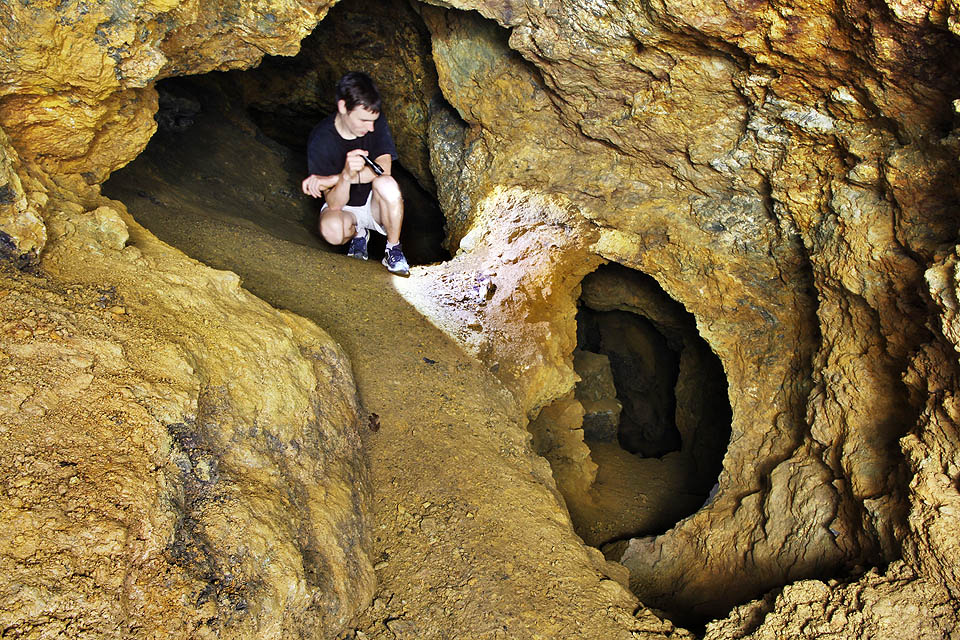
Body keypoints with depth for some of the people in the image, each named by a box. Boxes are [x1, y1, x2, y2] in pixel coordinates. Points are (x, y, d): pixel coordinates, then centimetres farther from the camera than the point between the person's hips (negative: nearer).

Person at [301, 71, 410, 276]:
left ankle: (393, 249, -12)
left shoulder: (377, 123, -14)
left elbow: (383, 169, -27)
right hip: (345, 208, -1)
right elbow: (334, 204, -23)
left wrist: (329, 180, -31)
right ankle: (358, 234, 3)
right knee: (332, 228, -36)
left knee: (386, 184, -34)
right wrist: (346, 175, -45)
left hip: (376, 205, 1)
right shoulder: (320, 140, -20)